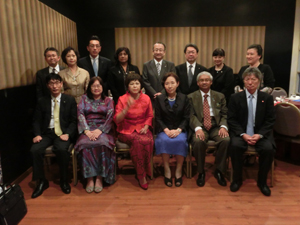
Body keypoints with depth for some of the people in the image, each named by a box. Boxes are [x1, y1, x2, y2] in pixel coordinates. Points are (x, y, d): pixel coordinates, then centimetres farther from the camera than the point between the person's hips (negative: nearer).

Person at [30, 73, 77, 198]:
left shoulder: (70, 100, 6)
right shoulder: (42, 101, 12)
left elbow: (74, 121, 1)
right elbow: (37, 120, 10)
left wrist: (67, 134, -15)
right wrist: (37, 134, -8)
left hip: (63, 133, -3)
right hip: (47, 133, 3)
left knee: (62, 149, -33)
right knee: (35, 150, -24)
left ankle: (64, 181, -10)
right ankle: (41, 181, -4)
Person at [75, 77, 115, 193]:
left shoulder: (108, 100, 15)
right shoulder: (84, 99, 18)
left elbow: (110, 117, 0)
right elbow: (80, 114, 2)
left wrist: (99, 130, -16)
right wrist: (87, 130, -14)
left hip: (103, 129, -1)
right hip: (87, 129, 1)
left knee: (102, 143, -34)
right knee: (85, 144, -32)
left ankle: (99, 178, -23)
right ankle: (89, 178, -22)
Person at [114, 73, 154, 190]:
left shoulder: (146, 98, 8)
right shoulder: (122, 99, -1)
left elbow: (149, 116, 16)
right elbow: (117, 119, -8)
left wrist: (146, 127, -3)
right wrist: (127, 108, -22)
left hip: (142, 129, 2)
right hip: (126, 130, -2)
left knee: (149, 141, -33)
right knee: (140, 141, -34)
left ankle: (143, 172, -14)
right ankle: (141, 175, -18)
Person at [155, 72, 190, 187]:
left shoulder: (184, 98, 7)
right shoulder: (160, 99, 8)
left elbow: (186, 118, 2)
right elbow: (158, 118, 3)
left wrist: (178, 130, -15)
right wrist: (166, 130, -14)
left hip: (180, 129, 0)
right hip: (164, 130, 0)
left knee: (180, 141, -32)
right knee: (164, 140, -33)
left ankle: (179, 170, -15)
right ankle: (167, 170, -18)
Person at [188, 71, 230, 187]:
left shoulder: (220, 96, 17)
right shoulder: (191, 97, 10)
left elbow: (224, 114, 9)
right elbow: (191, 116, -2)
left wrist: (223, 126, -12)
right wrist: (198, 128, -22)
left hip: (216, 127, 2)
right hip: (200, 127, -2)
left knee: (226, 140, -29)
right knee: (198, 141, -34)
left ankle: (219, 171, -6)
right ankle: (201, 172, -9)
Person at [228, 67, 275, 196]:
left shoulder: (267, 98, 4)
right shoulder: (235, 98, 2)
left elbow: (270, 120, 2)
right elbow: (231, 119, -2)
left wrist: (259, 135, -14)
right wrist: (243, 134, -16)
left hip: (260, 133, 1)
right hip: (241, 132, -1)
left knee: (269, 149, -27)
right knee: (235, 146, -30)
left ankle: (262, 181, -1)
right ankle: (237, 179, -7)